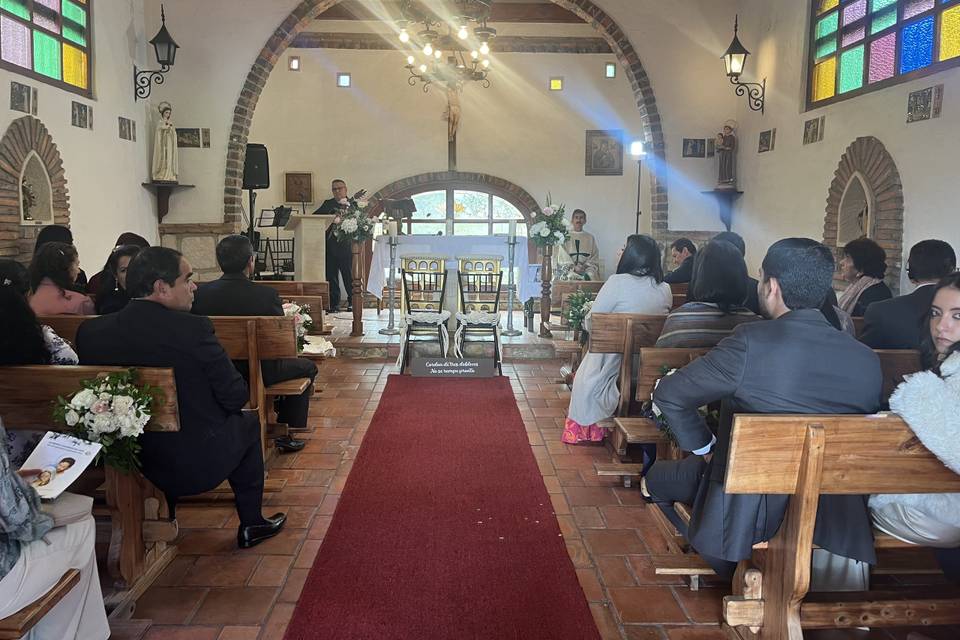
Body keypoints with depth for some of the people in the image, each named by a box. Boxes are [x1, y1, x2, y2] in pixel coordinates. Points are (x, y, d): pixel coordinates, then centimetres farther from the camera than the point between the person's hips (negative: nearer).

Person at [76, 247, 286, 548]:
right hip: (199, 465, -5)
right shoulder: (193, 329, -23)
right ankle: (250, 525, 31)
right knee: (248, 421, 24)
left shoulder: (90, 331, -7)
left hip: (126, 464, 5)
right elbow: (235, 396, -16)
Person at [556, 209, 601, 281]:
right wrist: (573, 267, -13)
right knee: (571, 277, -32)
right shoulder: (566, 237, 11)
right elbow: (562, 257, 2)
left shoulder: (590, 237, 16)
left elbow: (594, 257, 10)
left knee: (590, 275, -30)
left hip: (587, 269, 1)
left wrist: (585, 266, -8)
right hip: (569, 269, -1)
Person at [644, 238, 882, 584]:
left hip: (745, 519, -5)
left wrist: (703, 446, 7)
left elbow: (668, 395, -10)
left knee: (655, 477, 20)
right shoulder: (868, 361, -3)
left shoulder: (752, 341, -17)